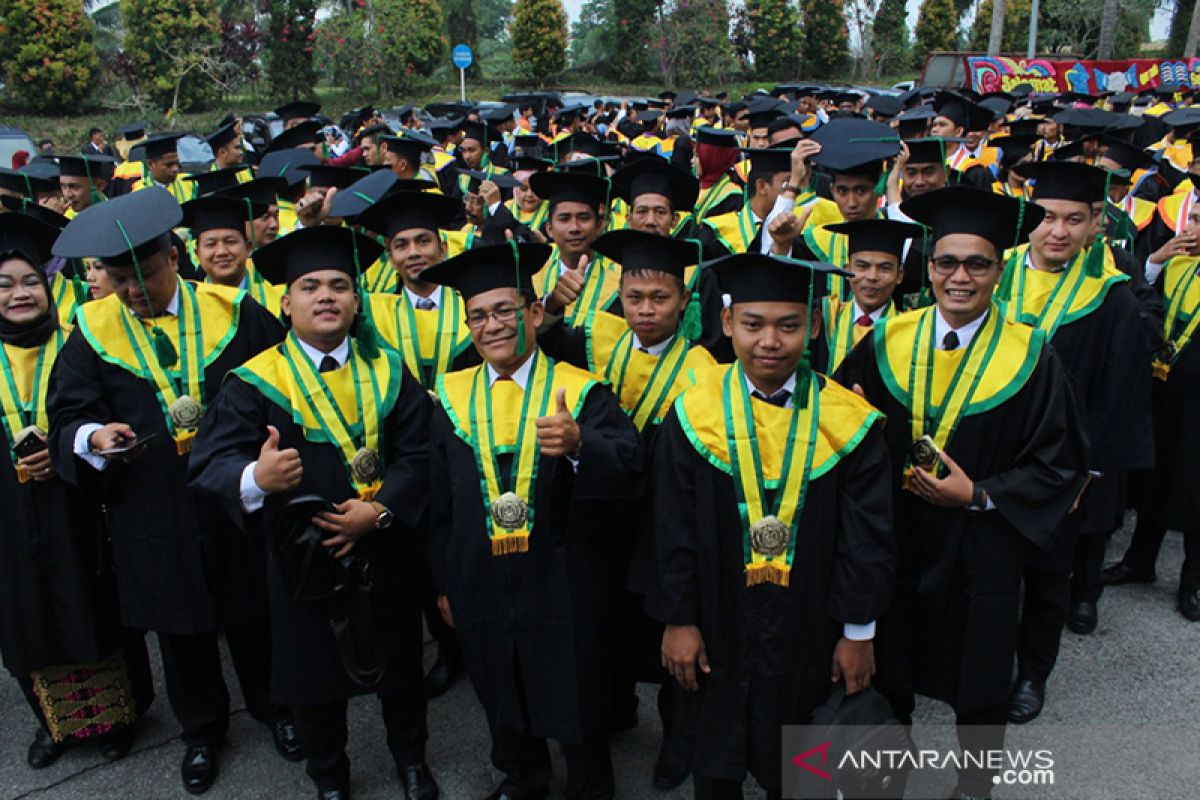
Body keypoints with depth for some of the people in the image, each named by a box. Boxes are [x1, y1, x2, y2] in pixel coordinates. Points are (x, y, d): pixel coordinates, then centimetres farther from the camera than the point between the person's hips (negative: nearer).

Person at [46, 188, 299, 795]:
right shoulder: (92, 331, -1)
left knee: (254, 615, 14)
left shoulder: (231, 312, -5)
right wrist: (94, 436, -22)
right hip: (153, 512, 1)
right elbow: (67, 417, -1)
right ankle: (202, 730, 39)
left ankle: (272, 707, 40)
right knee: (181, 628, 16)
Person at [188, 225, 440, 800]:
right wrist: (256, 477, -39)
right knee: (314, 672, 14)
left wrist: (379, 509, -20)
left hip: (383, 552, 2)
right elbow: (210, 460, -17)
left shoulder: (388, 372, 0)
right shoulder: (256, 381, -7)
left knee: (399, 662, 17)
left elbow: (419, 454, -5)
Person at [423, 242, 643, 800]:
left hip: (564, 591, -3)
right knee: (503, 700, 23)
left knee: (577, 707, 14)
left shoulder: (582, 392, -9)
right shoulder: (452, 398, 1)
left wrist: (579, 446, -44)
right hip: (482, 590, 4)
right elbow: (440, 501, 7)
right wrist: (445, 582, 9)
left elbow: (629, 472, -24)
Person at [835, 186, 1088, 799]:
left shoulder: (1029, 357, -12)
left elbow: (1058, 464, -8)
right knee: (889, 666, 20)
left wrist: (978, 495, -18)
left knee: (977, 681, 16)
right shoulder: (888, 342, -5)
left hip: (981, 550, -2)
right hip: (894, 540, 3)